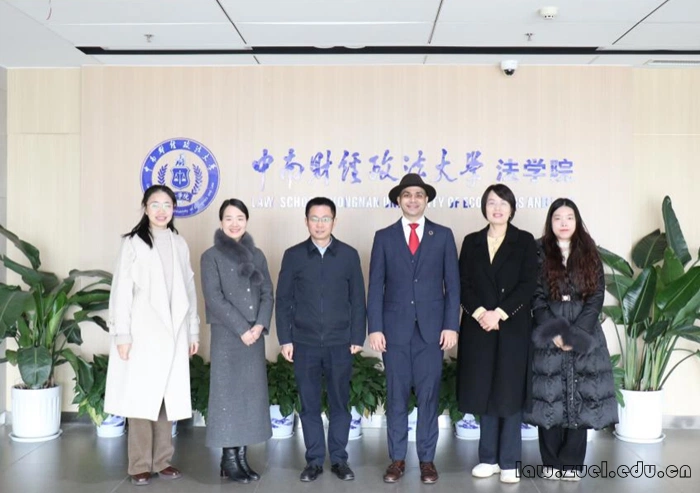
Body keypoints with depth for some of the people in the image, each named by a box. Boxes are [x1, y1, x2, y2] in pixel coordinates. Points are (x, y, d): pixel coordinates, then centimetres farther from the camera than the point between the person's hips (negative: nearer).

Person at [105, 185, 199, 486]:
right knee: (142, 397, -1)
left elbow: (188, 290, 13)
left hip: (173, 333, 4)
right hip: (143, 333, -4)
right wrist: (122, 334, -12)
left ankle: (162, 461, 17)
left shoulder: (180, 244, 11)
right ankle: (140, 465, 9)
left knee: (168, 397, 7)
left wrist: (193, 331, 11)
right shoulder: (134, 243, -1)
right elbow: (122, 291, -6)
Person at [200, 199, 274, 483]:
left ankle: (242, 456, 15)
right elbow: (214, 298, -9)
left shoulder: (256, 255, 12)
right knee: (228, 394, -1)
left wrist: (260, 325, -8)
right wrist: (241, 329, -15)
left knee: (251, 394, 6)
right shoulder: (211, 256, -1)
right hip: (227, 335, -4)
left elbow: (267, 293, 8)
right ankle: (229, 459, 7)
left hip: (255, 336, 5)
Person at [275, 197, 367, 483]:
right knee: (309, 405, 6)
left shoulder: (349, 255, 3)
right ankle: (314, 460, 18)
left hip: (340, 343, 0)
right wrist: (285, 339, -1)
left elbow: (358, 299, 5)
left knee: (339, 403, 7)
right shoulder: (293, 255, 3)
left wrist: (357, 337, 0)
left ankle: (339, 459, 19)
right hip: (304, 343, 0)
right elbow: (283, 300, 4)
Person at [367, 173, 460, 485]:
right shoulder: (384, 237, 5)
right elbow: (376, 286, 2)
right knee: (396, 396, 6)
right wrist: (375, 327, -5)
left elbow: (452, 284, 3)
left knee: (428, 395, 5)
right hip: (395, 327, 0)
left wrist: (451, 325, -5)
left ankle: (427, 459, 16)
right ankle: (397, 459, 17)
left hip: (431, 327, 0)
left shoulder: (443, 235, 6)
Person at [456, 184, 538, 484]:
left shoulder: (525, 241, 3)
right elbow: (463, 284, 3)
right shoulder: (471, 242, 9)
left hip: (513, 327, -2)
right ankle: (489, 458, 18)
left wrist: (499, 313, -15)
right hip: (479, 327, 2)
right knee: (484, 392, 7)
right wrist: (480, 313, -13)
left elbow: (528, 284, -6)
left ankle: (509, 462, 11)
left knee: (510, 392, 2)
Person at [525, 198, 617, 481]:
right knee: (550, 397, 0)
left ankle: (572, 463, 11)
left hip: (584, 335, 1)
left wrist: (574, 334, -11)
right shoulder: (539, 254, 3)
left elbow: (597, 297, 0)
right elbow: (537, 299, -2)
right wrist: (555, 334, -12)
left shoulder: (590, 254, 7)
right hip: (549, 336, -1)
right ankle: (552, 463, 11)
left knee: (581, 398, 2)